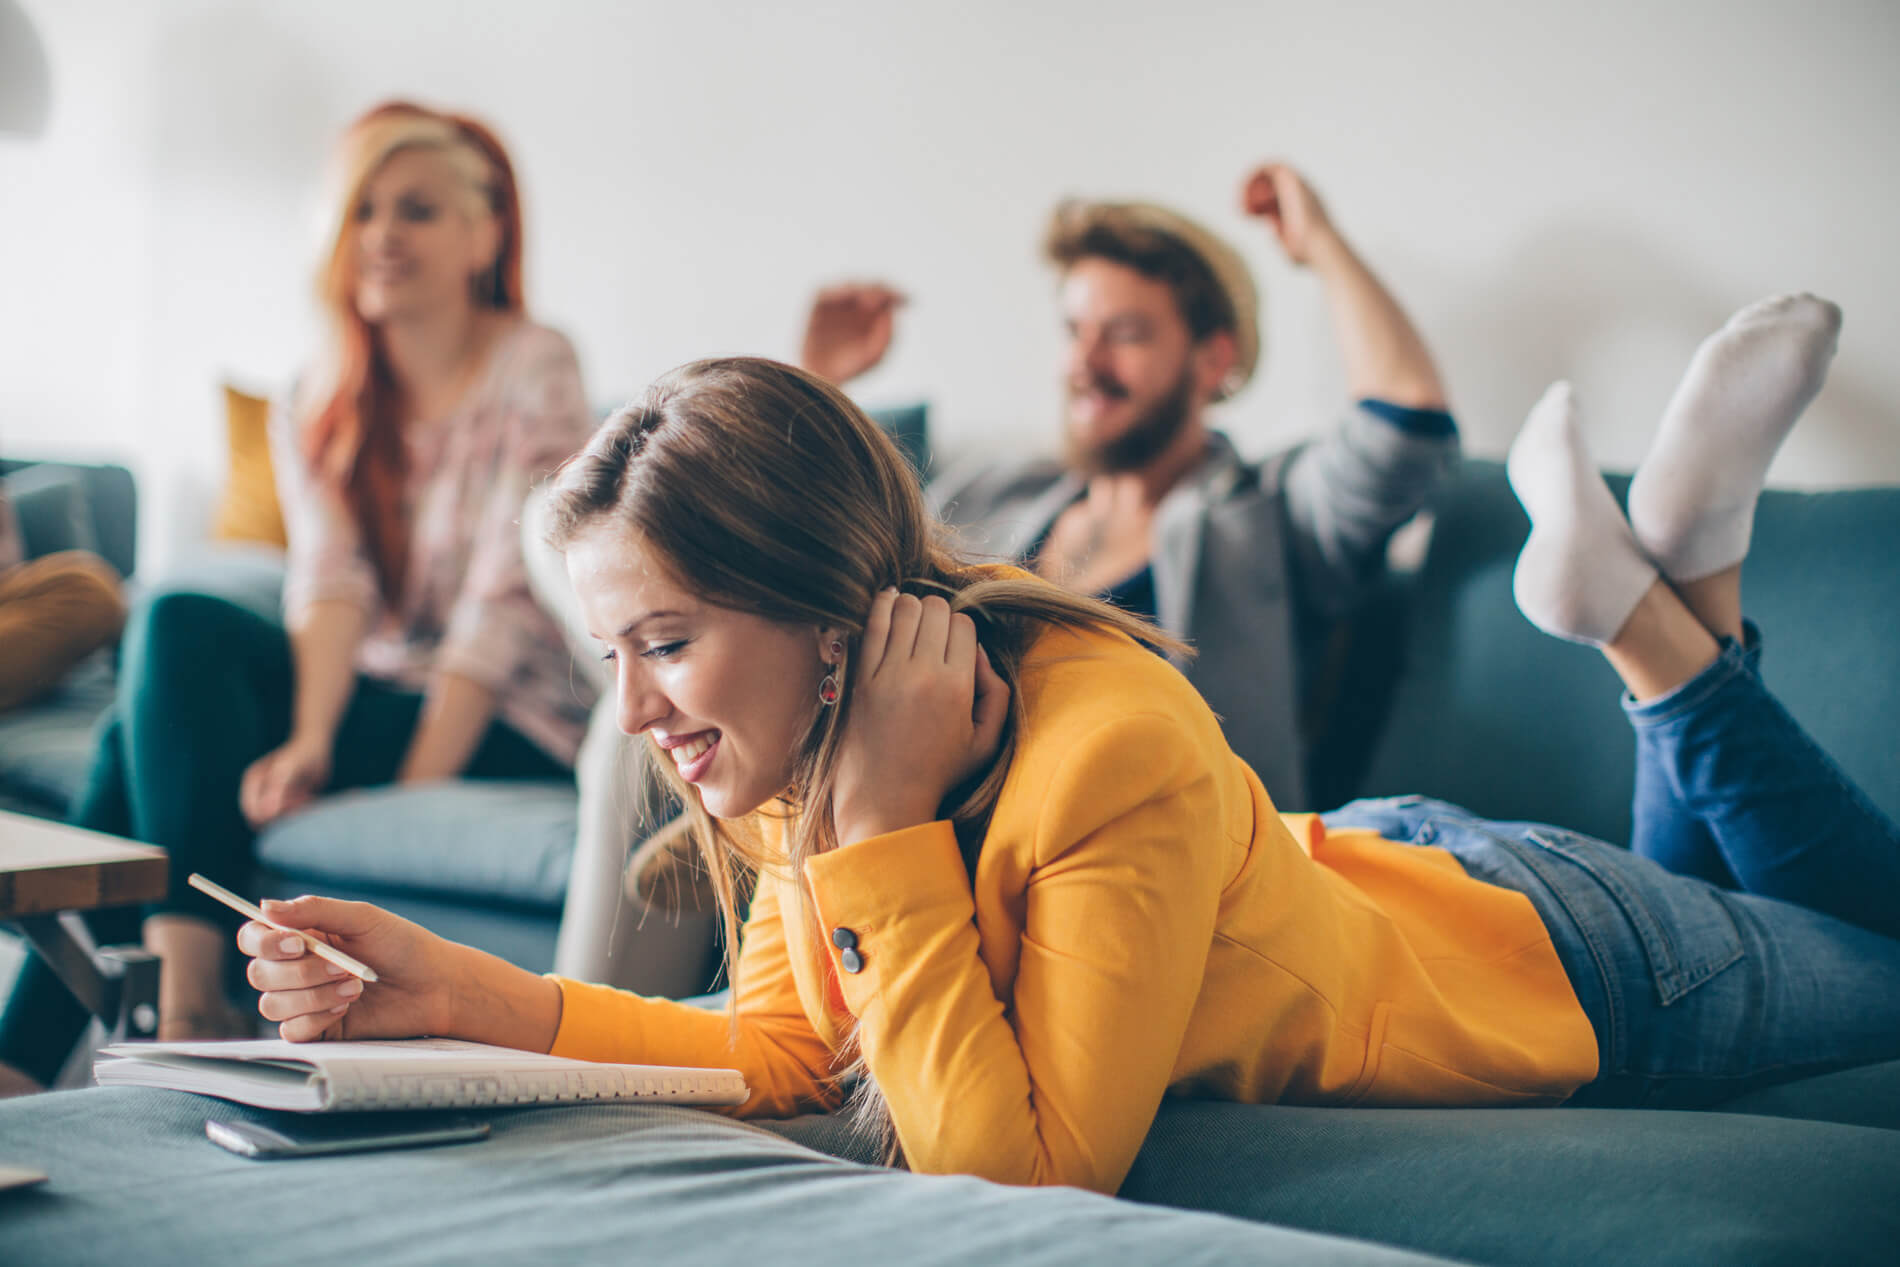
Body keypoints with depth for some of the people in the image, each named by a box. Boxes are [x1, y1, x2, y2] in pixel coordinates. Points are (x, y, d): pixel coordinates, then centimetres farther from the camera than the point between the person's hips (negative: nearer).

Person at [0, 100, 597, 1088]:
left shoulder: (535, 375, -8)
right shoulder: (321, 403, 10)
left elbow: (503, 605, -16)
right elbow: (330, 580, -6)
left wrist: (410, 790, -23)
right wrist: (309, 739, -25)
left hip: (508, 729, -6)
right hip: (373, 692, 6)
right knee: (177, 626, -20)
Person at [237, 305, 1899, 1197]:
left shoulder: (1106, 747, -44)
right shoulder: (815, 743, -21)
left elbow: (1017, 1163, -41)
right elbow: (787, 1053, -15)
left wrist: (883, 825, -46)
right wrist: (468, 996, -25)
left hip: (1561, 962, -6)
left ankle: (1658, 597, 20)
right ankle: (1652, 578, 29)